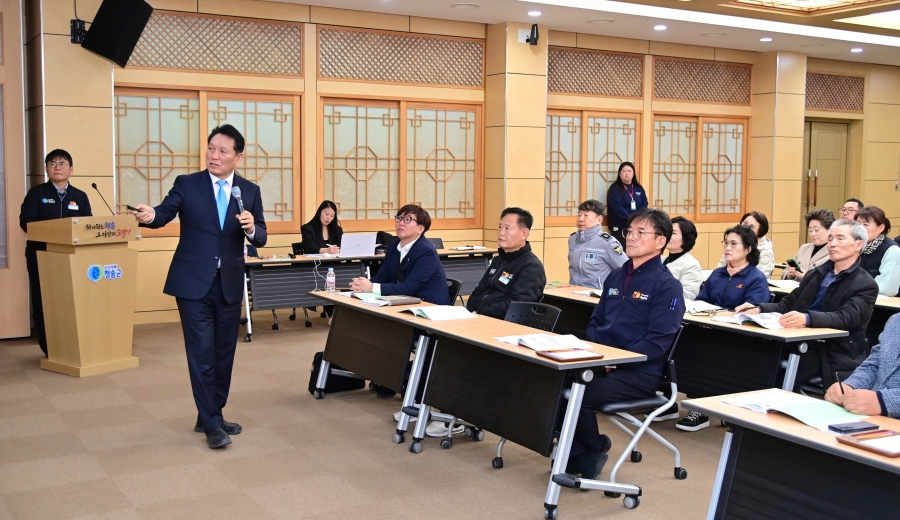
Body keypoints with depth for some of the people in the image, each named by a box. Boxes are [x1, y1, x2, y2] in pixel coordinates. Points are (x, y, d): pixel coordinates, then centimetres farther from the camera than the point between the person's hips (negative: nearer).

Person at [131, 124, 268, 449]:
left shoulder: (250, 191, 4)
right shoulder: (187, 184, -1)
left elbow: (260, 239, 2)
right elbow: (165, 213, -16)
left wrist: (251, 228, -21)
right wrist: (150, 216, -38)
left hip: (229, 284, 3)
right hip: (193, 282, -3)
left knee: (224, 353, 11)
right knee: (202, 354, -4)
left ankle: (211, 416, 25)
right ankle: (211, 423, 4)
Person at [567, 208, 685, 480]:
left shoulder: (667, 286, -7)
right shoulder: (616, 277, 15)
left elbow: (657, 342, -15)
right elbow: (596, 322, 21)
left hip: (638, 373, -6)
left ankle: (594, 451, 1)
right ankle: (575, 452, 1)